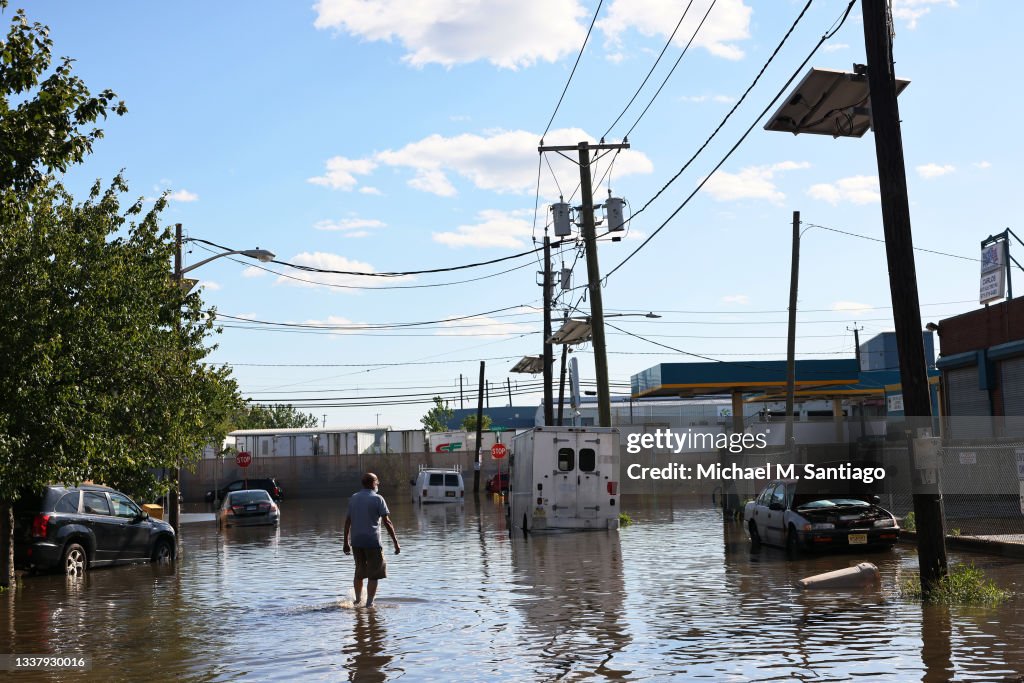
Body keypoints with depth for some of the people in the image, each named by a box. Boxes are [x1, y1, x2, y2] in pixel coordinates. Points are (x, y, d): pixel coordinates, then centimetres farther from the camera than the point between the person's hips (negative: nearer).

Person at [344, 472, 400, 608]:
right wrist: (396, 542, -8)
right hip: (372, 541, -5)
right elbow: (387, 522, -10)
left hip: (356, 542, 5)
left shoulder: (353, 499, 10)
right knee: (373, 575, 3)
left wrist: (346, 543, 17)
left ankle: (358, 600, 23)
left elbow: (347, 522, 10)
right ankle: (369, 602, 0)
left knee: (359, 572, 20)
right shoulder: (377, 499, -6)